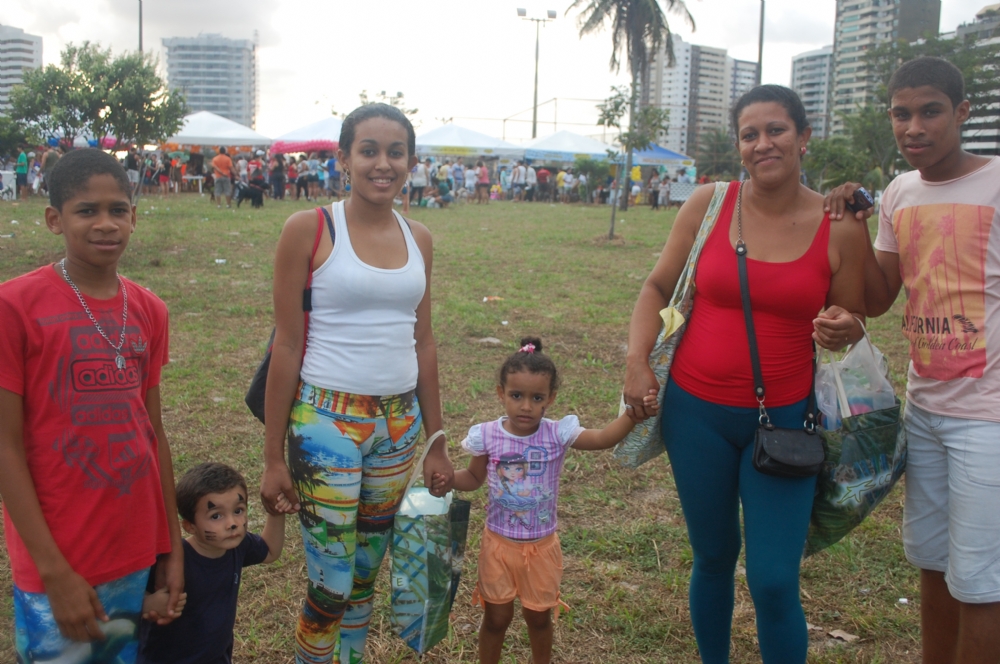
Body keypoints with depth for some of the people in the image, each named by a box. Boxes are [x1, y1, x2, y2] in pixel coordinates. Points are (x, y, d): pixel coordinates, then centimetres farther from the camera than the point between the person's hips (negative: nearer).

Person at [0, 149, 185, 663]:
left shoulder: (149, 311, 3)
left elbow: (153, 430, 9)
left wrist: (173, 545, 9)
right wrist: (55, 571, -14)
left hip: (138, 555, 5)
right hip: (60, 566, -4)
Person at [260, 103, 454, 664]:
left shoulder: (418, 239, 6)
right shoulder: (309, 229, -7)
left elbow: (424, 343, 11)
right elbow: (287, 345, -6)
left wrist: (437, 445, 12)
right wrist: (274, 458, -5)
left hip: (398, 423, 5)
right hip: (327, 420, -4)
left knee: (366, 575, 16)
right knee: (332, 585, 2)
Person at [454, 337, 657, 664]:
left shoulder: (557, 434, -13)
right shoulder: (488, 436, -12)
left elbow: (603, 438, -22)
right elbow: (474, 478, 3)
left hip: (541, 546, 1)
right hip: (499, 543, 0)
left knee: (539, 616, 17)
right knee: (497, 617, 13)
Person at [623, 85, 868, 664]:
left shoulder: (840, 229, -5)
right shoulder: (709, 204, -3)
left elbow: (854, 325, 5)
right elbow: (658, 288, 5)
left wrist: (846, 331, -18)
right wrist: (637, 361, -7)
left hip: (782, 420, -1)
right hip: (696, 413, 1)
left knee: (775, 582, -2)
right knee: (714, 558, 17)